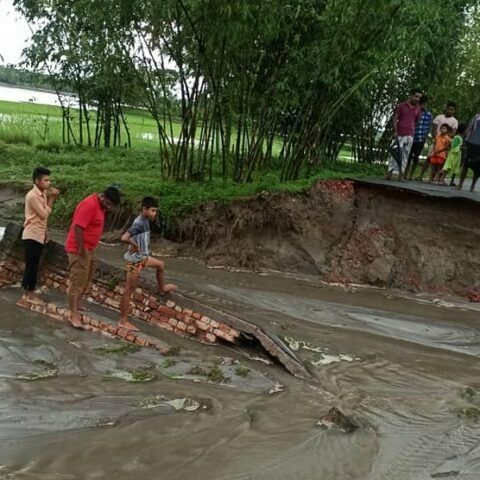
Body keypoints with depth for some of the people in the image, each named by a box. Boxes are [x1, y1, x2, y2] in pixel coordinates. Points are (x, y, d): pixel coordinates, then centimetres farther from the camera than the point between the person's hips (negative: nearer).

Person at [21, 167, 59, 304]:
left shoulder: (42, 194, 10)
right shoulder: (32, 196, -18)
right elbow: (44, 214, -19)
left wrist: (44, 233, 17)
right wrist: (51, 199, -14)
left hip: (39, 235, 9)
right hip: (32, 236, -9)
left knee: (33, 265, 13)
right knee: (31, 265, -2)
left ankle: (28, 292, 20)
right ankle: (29, 294, 6)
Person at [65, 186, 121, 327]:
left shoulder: (100, 205, 8)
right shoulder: (90, 204, -23)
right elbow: (78, 227, -27)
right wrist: (81, 249, -24)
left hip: (89, 249, 10)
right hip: (79, 250, -10)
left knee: (86, 280, 19)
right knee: (77, 282, -8)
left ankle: (75, 306, 32)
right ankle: (73, 315, -5)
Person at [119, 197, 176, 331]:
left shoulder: (145, 220, 2)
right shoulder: (139, 223, -26)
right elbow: (124, 238, -37)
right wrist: (135, 245, -21)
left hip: (143, 257, 9)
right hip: (134, 260, -9)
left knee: (160, 265, 28)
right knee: (129, 290, -1)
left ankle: (162, 288, 53)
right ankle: (123, 321, 7)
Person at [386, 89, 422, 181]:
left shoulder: (417, 109, 10)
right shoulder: (401, 106, 0)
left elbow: (416, 121, 17)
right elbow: (395, 119, -2)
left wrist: (413, 131, 9)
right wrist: (395, 131, -11)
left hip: (410, 135, 3)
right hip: (399, 134, -3)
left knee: (405, 155, 3)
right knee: (396, 153, -5)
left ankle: (401, 175, 6)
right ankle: (389, 173, -3)